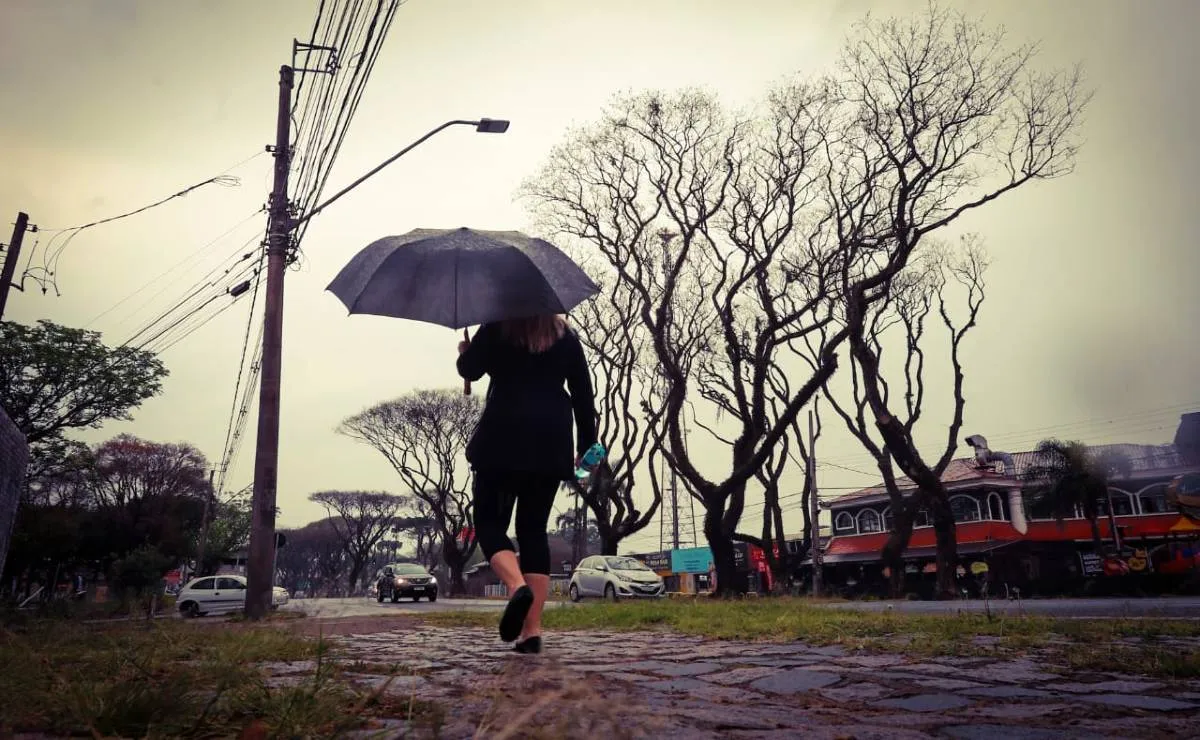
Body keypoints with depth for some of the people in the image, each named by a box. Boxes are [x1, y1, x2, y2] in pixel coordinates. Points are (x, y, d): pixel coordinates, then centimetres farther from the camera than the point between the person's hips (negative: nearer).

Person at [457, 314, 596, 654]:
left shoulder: (497, 327, 4)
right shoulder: (566, 336, 13)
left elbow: (469, 369, 1)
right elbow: (583, 393, 10)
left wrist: (464, 352, 25)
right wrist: (587, 444, 14)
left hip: (503, 440, -3)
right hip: (551, 442, 4)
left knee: (490, 522, 5)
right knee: (534, 529, 7)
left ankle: (518, 586, -26)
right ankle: (532, 631, 1)